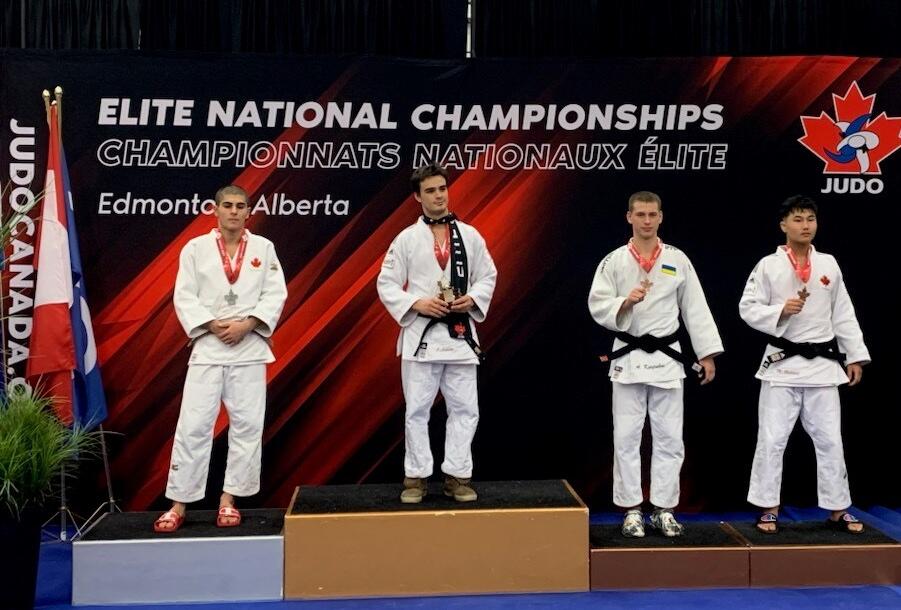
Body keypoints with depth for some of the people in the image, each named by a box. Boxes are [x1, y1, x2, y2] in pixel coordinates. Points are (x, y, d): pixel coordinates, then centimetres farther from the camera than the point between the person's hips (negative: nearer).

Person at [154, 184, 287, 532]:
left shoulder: (264, 248, 5)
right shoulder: (195, 248, 4)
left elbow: (275, 294, 0)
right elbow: (184, 297, 0)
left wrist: (246, 324, -13)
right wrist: (213, 325, -14)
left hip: (250, 347, 1)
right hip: (208, 347, -1)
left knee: (246, 424, 4)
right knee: (193, 424, -2)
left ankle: (228, 499, 16)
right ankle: (178, 504, 8)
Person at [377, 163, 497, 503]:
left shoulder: (469, 235, 6)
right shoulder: (407, 238, 0)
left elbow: (488, 276, 10)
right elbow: (386, 284, 0)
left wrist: (473, 299, -9)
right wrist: (417, 304, -14)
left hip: (460, 334, 2)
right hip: (421, 334, -2)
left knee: (464, 409, 5)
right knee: (416, 410, 4)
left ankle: (457, 476, 17)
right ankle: (416, 477, 16)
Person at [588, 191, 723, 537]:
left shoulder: (678, 260, 5)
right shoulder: (613, 261, 0)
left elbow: (695, 309, 6)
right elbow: (597, 307, -5)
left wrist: (707, 355, 4)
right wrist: (625, 302, -23)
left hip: (666, 358, 2)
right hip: (628, 358, -1)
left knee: (669, 437, 6)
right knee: (626, 437, 3)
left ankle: (663, 510, 19)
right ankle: (631, 510, 15)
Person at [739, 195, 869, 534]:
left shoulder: (828, 264, 6)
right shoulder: (768, 265, -4)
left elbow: (843, 314, 9)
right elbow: (748, 309, -5)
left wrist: (855, 356, 7)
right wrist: (781, 310, -21)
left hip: (823, 364, 3)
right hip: (782, 363, -3)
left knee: (830, 439, 10)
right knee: (772, 439, 1)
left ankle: (837, 510, 23)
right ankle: (768, 509, 13)